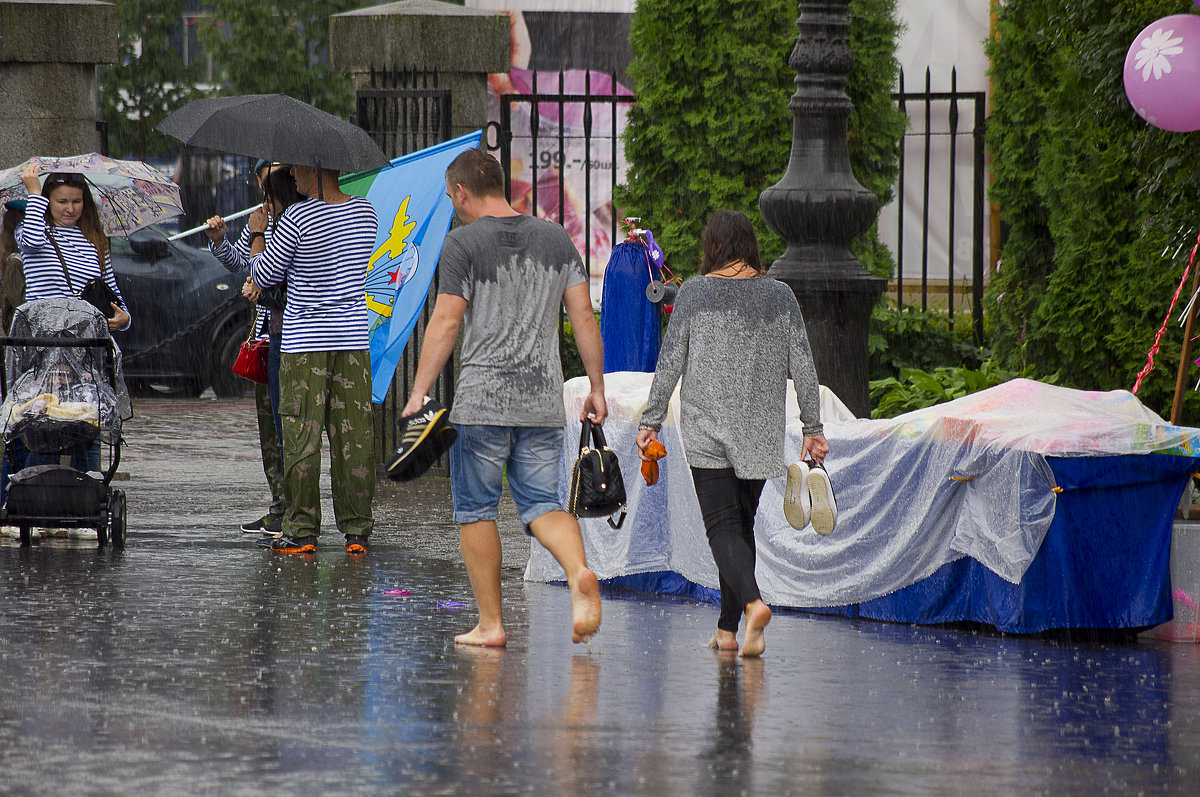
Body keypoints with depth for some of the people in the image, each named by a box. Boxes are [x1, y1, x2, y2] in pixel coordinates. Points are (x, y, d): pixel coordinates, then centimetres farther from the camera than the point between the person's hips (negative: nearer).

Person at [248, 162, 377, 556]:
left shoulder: (297, 219, -14)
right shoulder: (365, 212, 5)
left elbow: (263, 276, -4)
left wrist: (257, 235, 14)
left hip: (304, 343, -5)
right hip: (353, 339, 5)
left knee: (301, 438, 1)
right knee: (354, 438, 7)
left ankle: (301, 532, 2)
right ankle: (357, 531, 8)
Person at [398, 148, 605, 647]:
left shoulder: (463, 243, -4)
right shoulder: (555, 239, 11)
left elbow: (446, 321, -11)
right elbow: (584, 316, 8)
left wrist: (419, 391, -9)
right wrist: (596, 388, 12)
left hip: (482, 399, -4)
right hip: (544, 399, 4)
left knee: (476, 509, 7)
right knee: (542, 504, 5)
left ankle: (490, 624, 6)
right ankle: (580, 573, -24)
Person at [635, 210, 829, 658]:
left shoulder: (695, 292, -3)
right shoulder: (780, 296, 2)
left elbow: (670, 361, -3)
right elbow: (802, 366, 2)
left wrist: (651, 421, 3)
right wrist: (813, 427, 8)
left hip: (706, 427, -3)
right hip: (761, 432, 3)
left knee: (722, 525, -6)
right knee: (742, 524, 14)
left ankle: (752, 602, -30)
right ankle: (727, 629, 14)